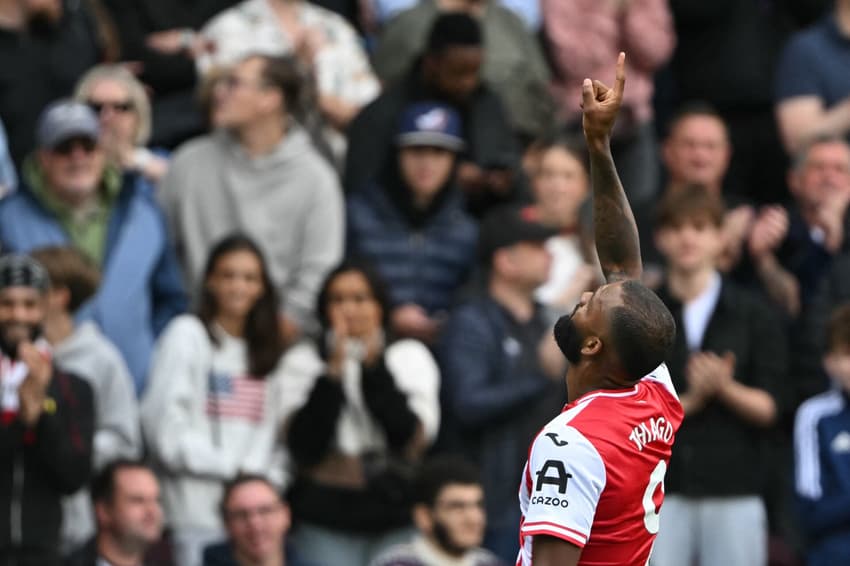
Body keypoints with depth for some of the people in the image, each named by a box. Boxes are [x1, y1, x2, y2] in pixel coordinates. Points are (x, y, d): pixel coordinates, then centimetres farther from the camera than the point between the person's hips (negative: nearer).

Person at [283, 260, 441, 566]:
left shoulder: (410, 356, 8)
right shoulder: (303, 360, 6)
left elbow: (412, 437, -6)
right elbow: (303, 446, -6)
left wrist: (373, 366, -11)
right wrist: (333, 373, -13)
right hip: (325, 520, -1)